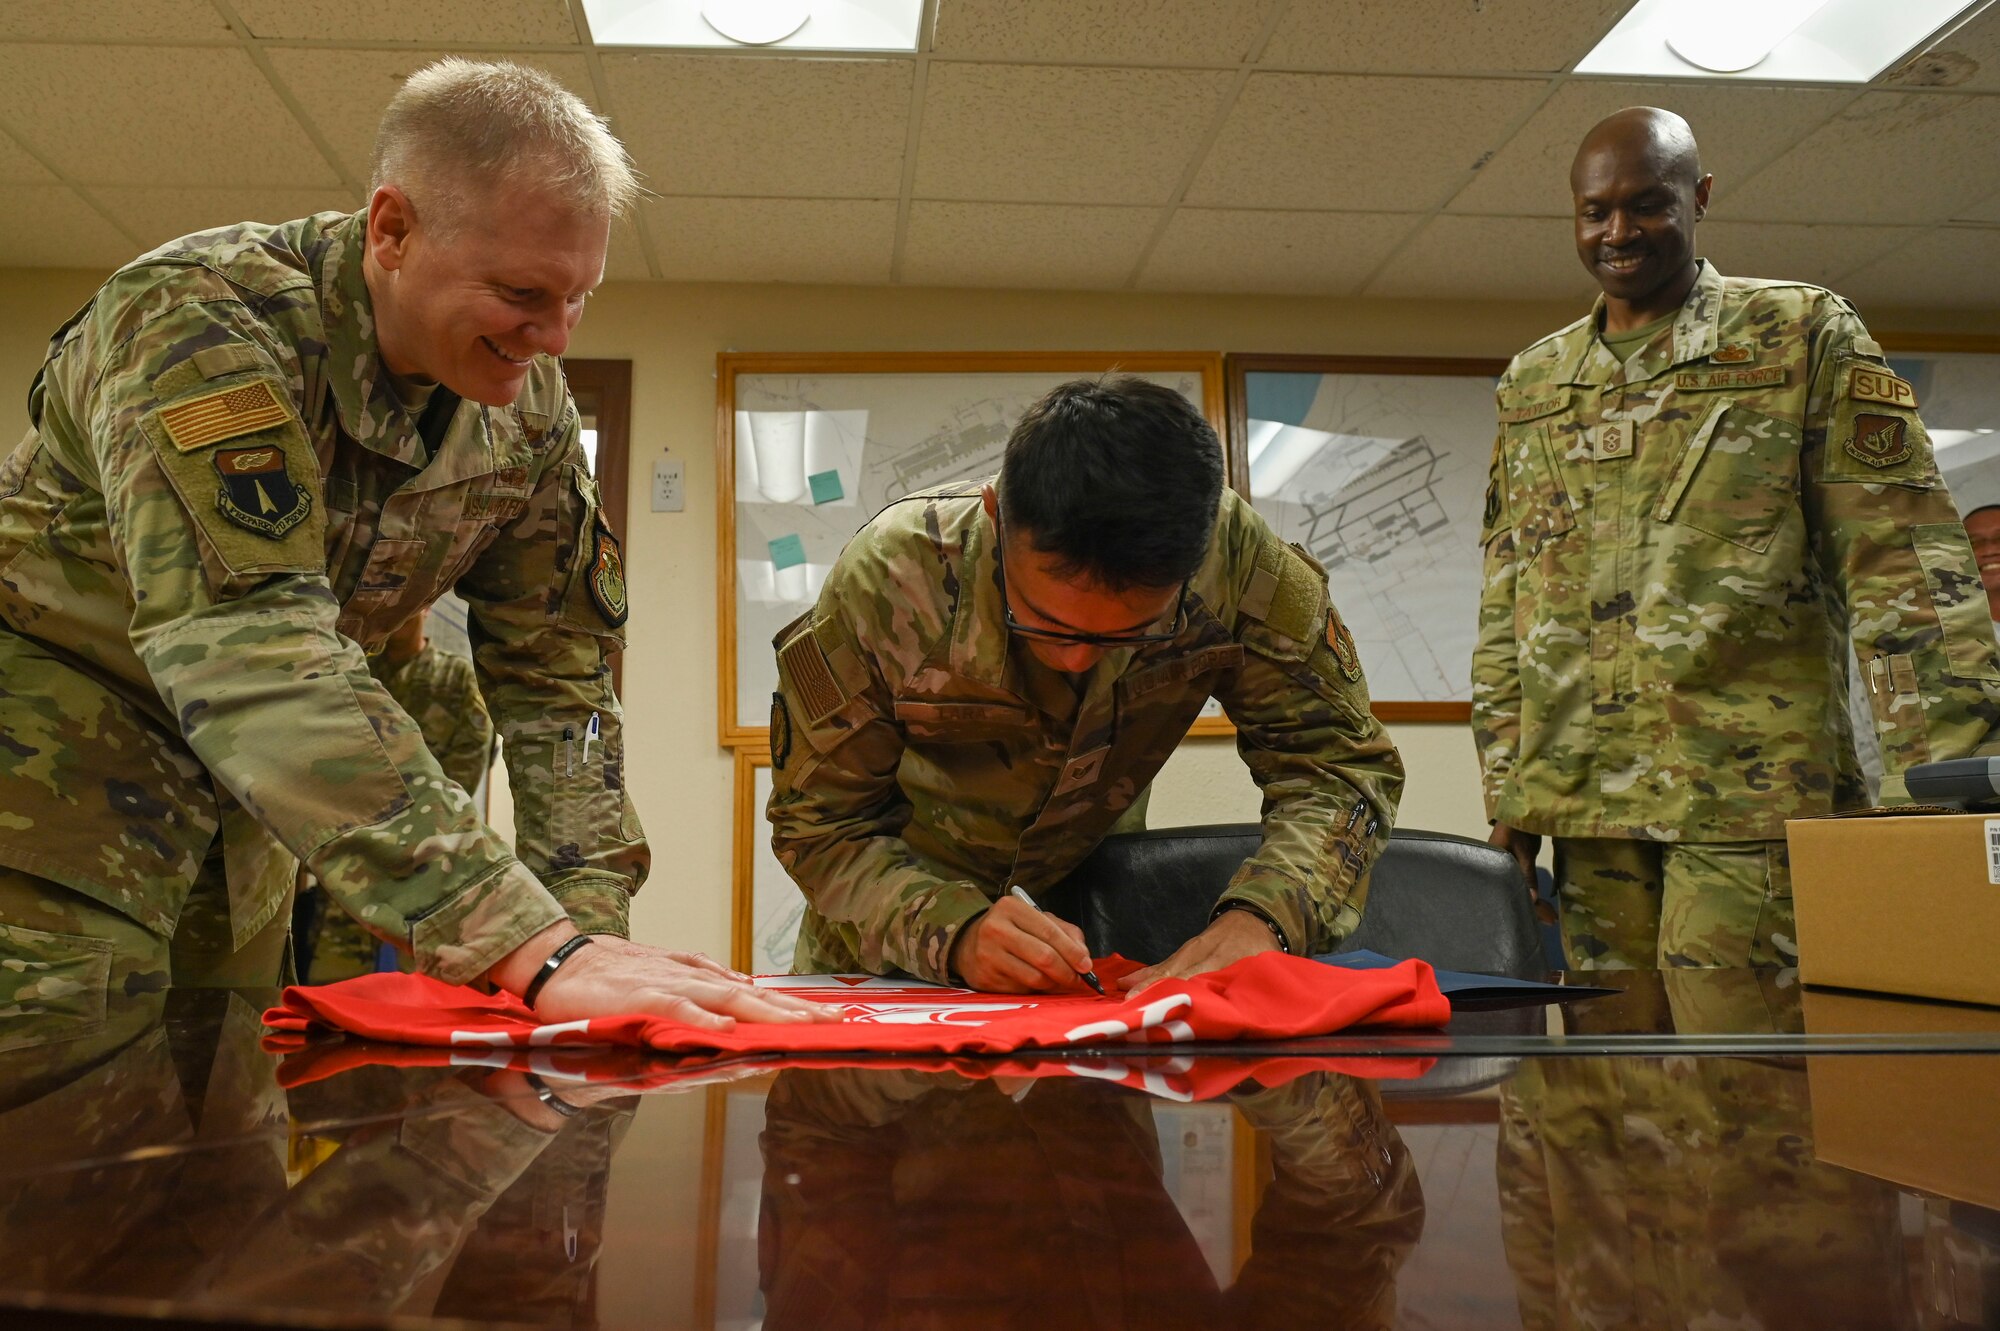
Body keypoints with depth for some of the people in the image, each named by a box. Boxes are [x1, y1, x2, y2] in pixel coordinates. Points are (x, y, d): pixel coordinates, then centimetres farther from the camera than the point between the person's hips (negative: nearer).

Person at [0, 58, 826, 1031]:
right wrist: (536, 948, -49)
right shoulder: (199, 319, -27)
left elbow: (553, 672, -4)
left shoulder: (529, 408, -8)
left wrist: (590, 922, -17)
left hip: (234, 789, 6)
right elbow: (254, 654, -40)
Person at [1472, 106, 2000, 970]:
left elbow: (1905, 574, -1)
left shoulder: (1804, 335, 6)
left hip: (1750, 795, -3)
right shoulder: (1532, 382, 17)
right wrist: (1504, 786, 11)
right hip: (1585, 795, 4)